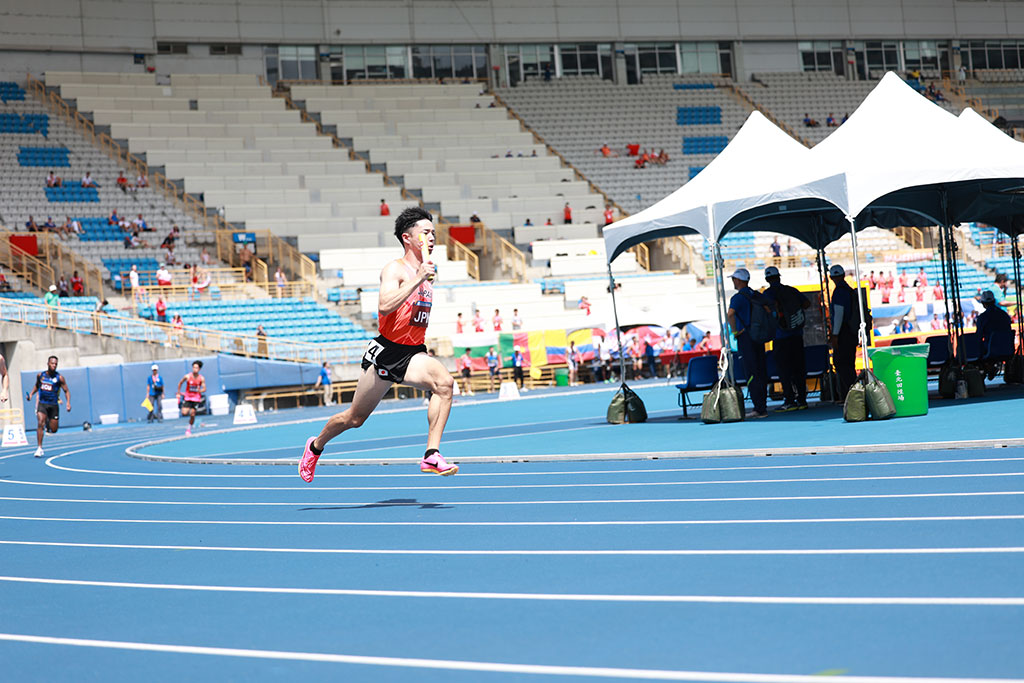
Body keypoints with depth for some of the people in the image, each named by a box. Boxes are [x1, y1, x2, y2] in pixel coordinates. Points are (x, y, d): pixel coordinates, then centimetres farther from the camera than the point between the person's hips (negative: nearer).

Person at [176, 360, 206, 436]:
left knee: (192, 414, -2)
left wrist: (200, 390, -25)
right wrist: (178, 393, 9)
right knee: (184, 413, -15)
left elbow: (204, 389, -3)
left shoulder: (201, 378, -6)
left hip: (196, 398, 0)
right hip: (187, 397, 0)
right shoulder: (187, 376, -8)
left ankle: (189, 429, 16)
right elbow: (180, 383, 7)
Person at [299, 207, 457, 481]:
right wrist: (418, 279, -31)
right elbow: (385, 306, -31)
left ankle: (431, 456, -29)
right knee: (355, 418, 9)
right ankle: (316, 446, 39)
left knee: (444, 382, -28)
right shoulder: (395, 269, -11)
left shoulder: (426, 270, 12)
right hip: (385, 352, -5)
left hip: (412, 354, 5)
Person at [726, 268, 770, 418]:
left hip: (745, 338, -7)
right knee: (761, 372, 10)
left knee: (753, 374, -6)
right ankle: (762, 407, 14)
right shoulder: (756, 295, 11)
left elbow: (730, 314, -29)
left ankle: (760, 409, -8)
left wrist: (734, 331, -16)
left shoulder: (738, 297, -12)